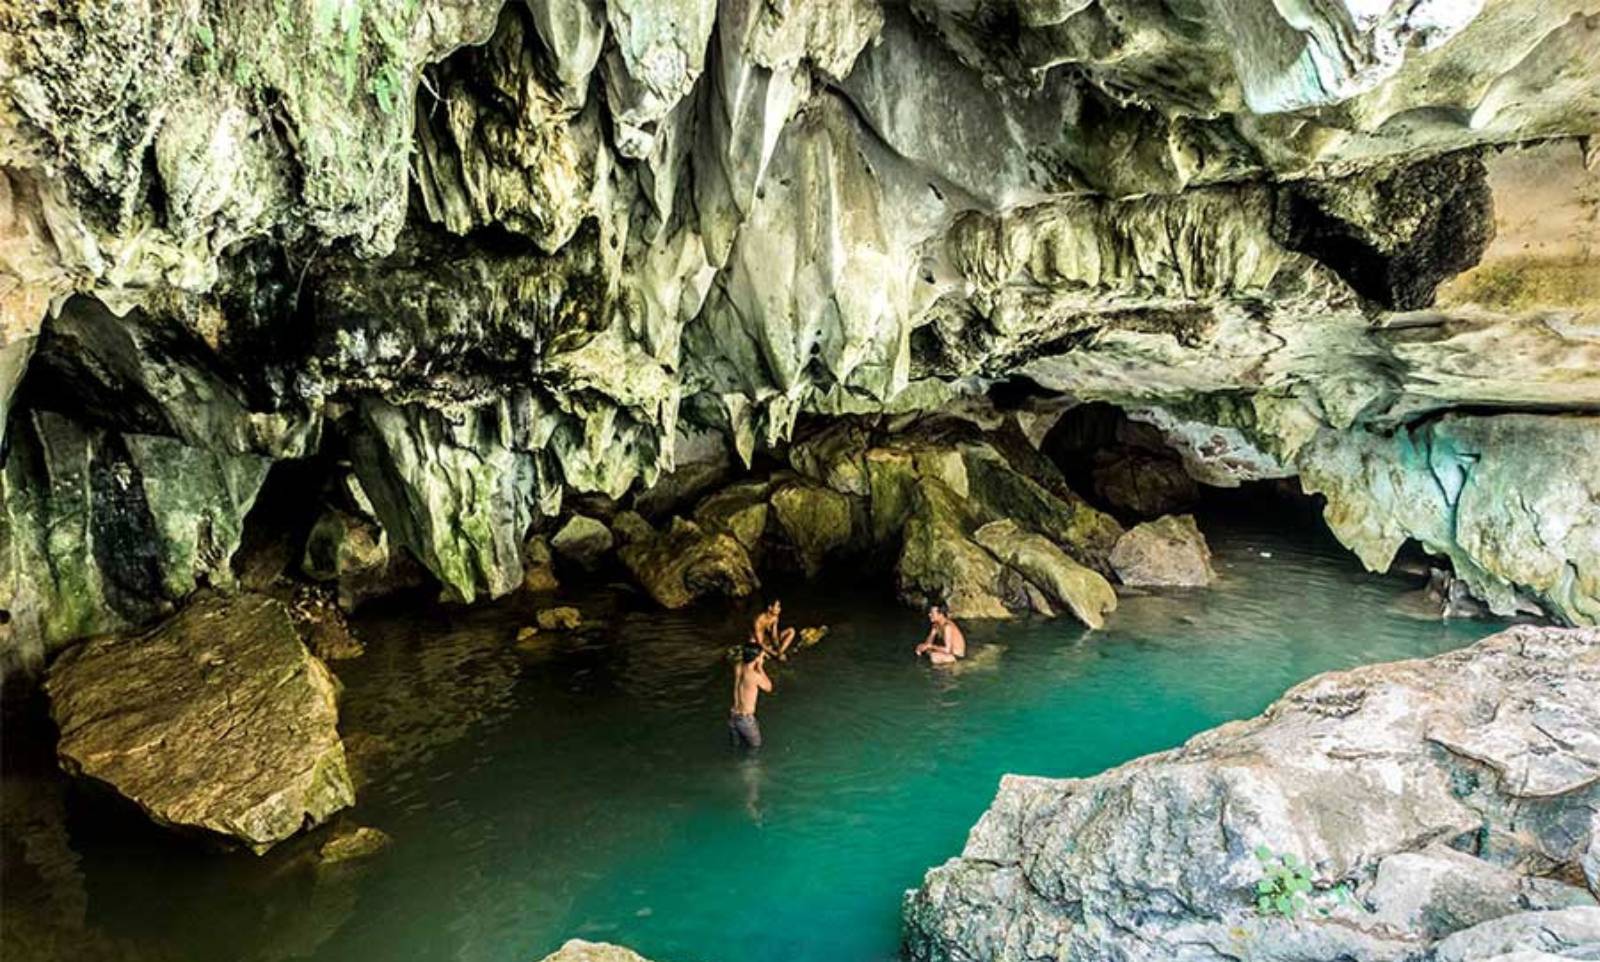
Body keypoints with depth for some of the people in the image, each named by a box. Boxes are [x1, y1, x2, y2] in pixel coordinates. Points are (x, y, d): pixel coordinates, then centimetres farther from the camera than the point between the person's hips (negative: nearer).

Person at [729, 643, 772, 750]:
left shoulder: (737, 668, -5)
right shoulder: (755, 676, -22)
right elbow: (768, 687, -3)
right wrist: (760, 668, -5)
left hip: (732, 716, 6)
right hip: (745, 719, -6)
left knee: (735, 745, 23)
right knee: (755, 746, 16)